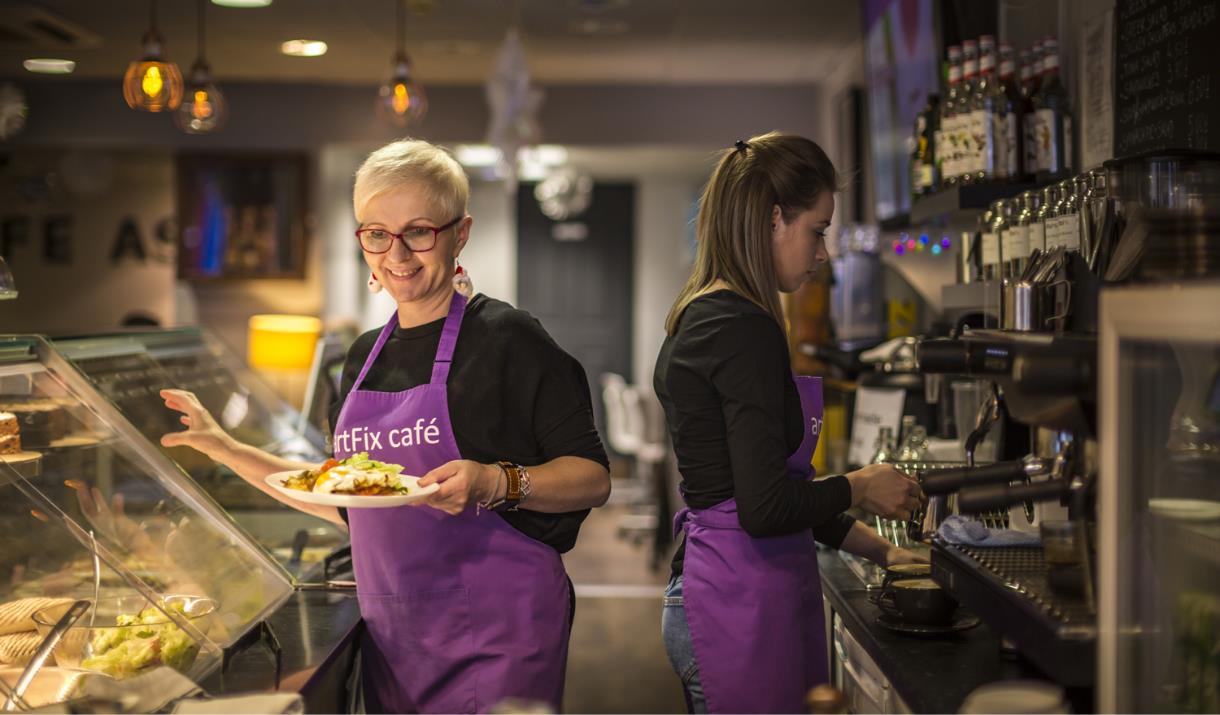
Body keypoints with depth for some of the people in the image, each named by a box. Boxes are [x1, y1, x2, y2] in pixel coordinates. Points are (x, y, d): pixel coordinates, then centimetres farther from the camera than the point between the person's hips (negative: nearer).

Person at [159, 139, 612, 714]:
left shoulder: (506, 337, -8)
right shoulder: (366, 355, 12)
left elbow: (593, 478, -9)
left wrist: (496, 482, -26)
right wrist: (226, 449, 15)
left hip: (493, 634, -6)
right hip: (391, 637, 6)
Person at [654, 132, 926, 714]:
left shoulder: (704, 318, 13)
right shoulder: (745, 330, -17)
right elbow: (766, 507, -23)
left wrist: (880, 550, 21)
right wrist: (860, 487, -5)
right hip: (743, 607, -10)